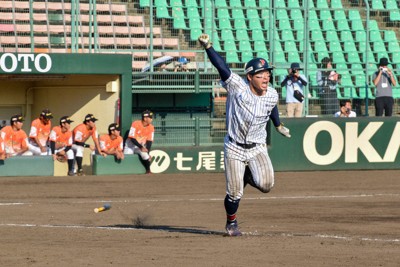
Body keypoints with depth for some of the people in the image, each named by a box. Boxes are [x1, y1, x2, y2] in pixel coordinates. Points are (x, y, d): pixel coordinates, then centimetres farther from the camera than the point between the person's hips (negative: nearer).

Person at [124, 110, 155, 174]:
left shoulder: (151, 127, -8)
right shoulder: (135, 124, -21)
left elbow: (149, 141, -5)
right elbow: (132, 138, -22)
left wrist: (148, 153, -16)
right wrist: (141, 147, -31)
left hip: (141, 144, 2)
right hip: (131, 144, -2)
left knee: (145, 154, -26)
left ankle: (148, 170, -11)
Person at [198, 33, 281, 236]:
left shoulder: (272, 96, -7)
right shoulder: (237, 87, -18)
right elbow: (222, 68, -28)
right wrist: (207, 46, -39)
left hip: (257, 148, 2)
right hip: (234, 149, -2)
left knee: (266, 185, -21)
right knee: (234, 193, 1)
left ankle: (249, 176, 16)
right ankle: (231, 223, 31)